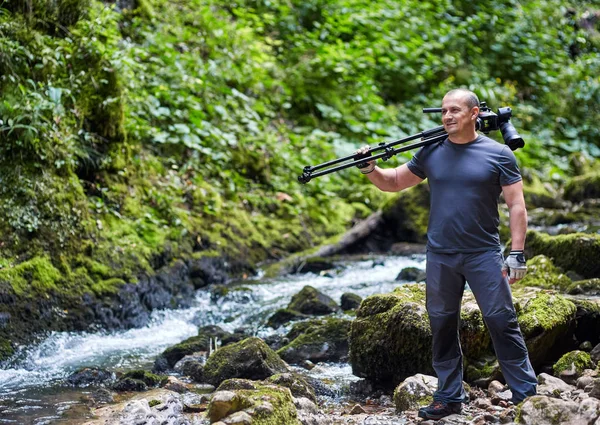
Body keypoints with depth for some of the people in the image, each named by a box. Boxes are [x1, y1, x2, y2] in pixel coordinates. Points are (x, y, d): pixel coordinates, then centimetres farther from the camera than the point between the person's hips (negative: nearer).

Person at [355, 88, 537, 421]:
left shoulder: (498, 154, -4)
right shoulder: (431, 153, 5)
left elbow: (517, 206, -4)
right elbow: (394, 182, 14)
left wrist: (516, 254, -10)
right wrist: (370, 170, -7)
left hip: (484, 255, -3)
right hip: (440, 256, 4)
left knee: (502, 323, -2)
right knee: (443, 327, 9)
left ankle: (527, 393, 6)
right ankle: (449, 397, 19)